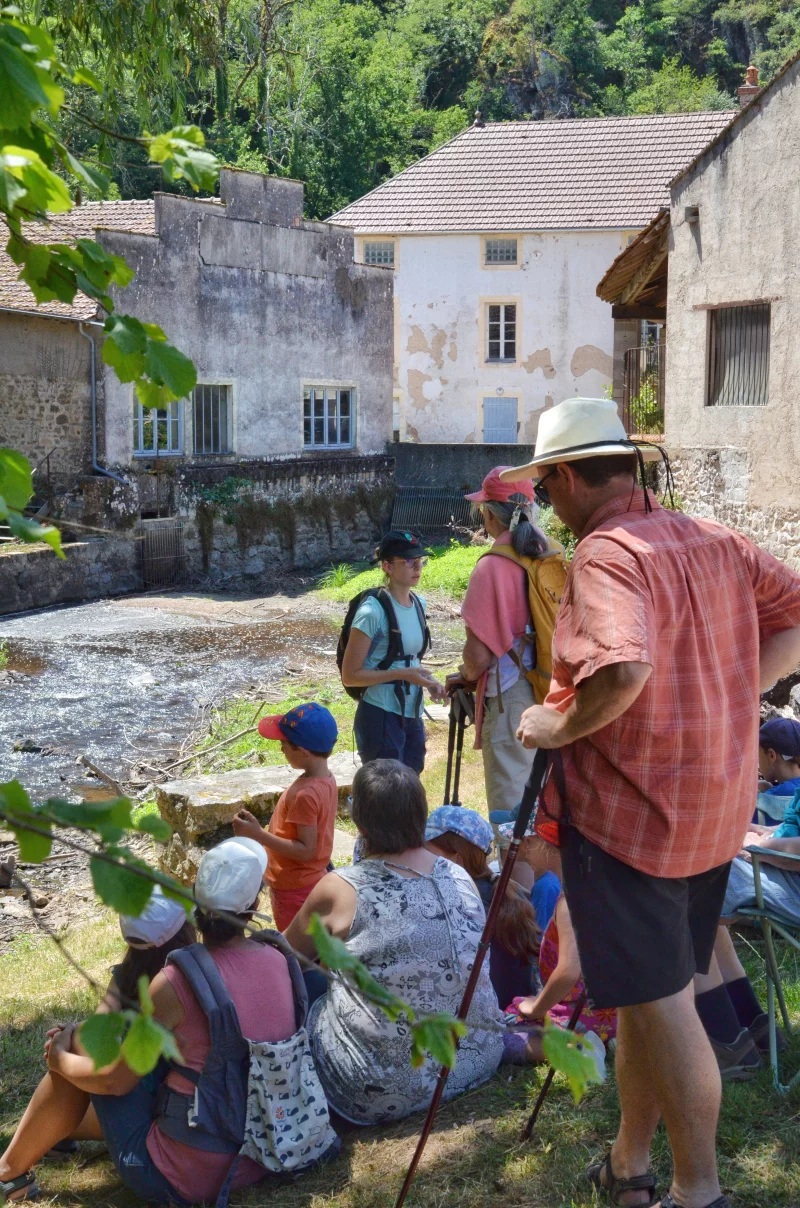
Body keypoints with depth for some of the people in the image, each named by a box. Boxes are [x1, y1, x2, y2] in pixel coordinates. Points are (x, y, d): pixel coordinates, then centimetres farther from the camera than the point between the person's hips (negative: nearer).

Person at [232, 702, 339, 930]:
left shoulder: (305, 794, -29)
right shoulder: (326, 779, 0)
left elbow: (306, 850, -28)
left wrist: (258, 835, -28)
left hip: (294, 890, -9)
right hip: (312, 880, 9)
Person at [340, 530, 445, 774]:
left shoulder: (419, 604, 7)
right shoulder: (373, 611, -17)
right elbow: (350, 676, -14)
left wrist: (426, 680, 2)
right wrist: (402, 674, -21)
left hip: (412, 715, 8)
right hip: (380, 717, -8)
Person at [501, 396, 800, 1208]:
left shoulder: (606, 554, -18)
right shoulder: (716, 542, 7)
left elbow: (622, 670, -33)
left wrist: (555, 726, -17)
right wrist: (731, 694, 7)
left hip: (627, 809, -8)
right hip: (713, 808, 9)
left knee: (657, 999, 1)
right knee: (646, 988, 18)